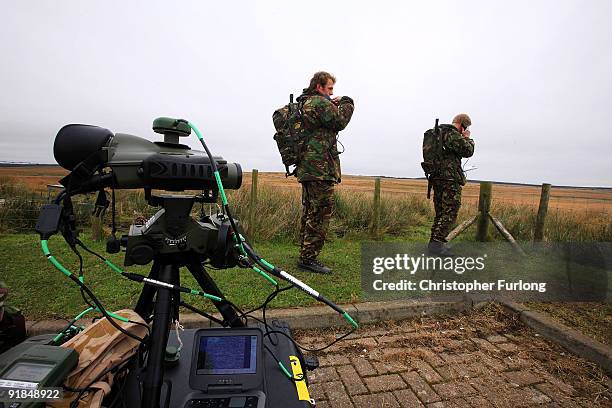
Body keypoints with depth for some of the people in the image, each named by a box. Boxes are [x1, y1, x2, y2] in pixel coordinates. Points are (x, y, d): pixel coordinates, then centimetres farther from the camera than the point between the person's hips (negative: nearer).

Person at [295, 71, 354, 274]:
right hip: (321, 168, -10)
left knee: (309, 213, 14)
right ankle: (308, 259, -2)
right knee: (320, 214, -7)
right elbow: (340, 121, -8)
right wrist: (346, 103, 8)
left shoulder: (303, 103, 22)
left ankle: (305, 257, 22)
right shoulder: (320, 102, -8)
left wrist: (334, 105, 17)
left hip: (306, 168, 10)